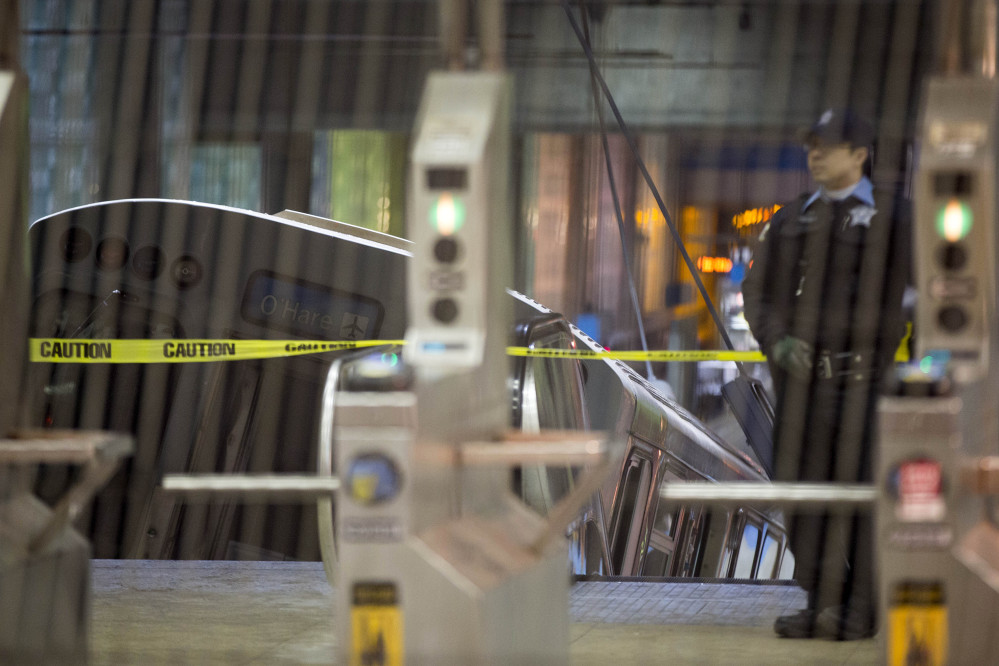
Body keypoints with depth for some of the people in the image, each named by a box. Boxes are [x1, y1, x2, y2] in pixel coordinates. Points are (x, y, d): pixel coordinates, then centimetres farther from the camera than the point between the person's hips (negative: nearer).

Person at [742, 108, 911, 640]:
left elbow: (904, 296, -2)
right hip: (799, 373, 5)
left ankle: (861, 609, 0)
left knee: (860, 486, -7)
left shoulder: (892, 218, 3)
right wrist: (778, 341, -8)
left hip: (861, 373, -5)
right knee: (803, 486, 3)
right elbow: (758, 290, 10)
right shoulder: (790, 220, 16)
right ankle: (821, 604, 11)